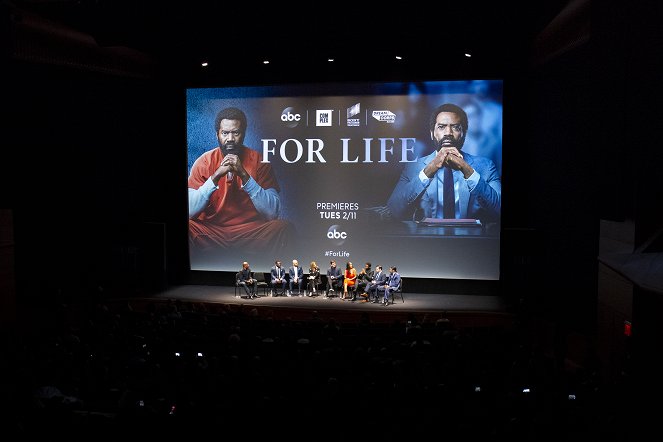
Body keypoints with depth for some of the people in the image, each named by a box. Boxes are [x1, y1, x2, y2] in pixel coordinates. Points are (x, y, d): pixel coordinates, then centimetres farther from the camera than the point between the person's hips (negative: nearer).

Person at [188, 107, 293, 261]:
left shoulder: (259, 161, -2)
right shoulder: (204, 162, 0)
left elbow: (273, 212, -13)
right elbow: (190, 210, -11)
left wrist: (244, 175, -21)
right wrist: (216, 177, -22)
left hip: (250, 231, 0)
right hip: (211, 231, 0)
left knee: (284, 227, -28)